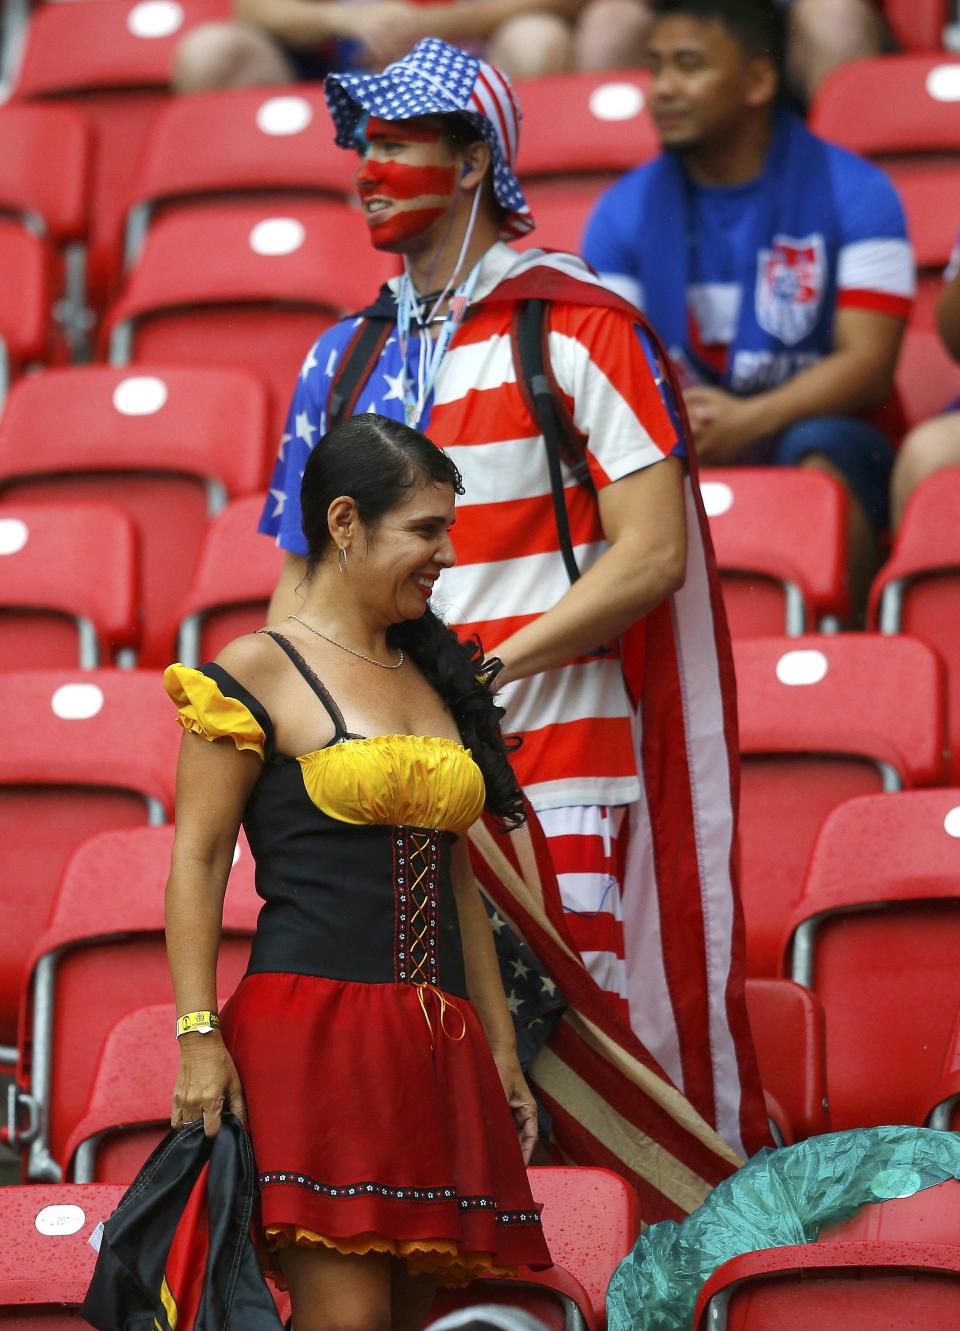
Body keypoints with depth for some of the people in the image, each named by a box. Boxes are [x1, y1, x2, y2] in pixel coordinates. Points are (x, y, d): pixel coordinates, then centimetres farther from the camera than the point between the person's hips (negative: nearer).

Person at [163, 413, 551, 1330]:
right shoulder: (259, 672, -1)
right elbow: (196, 861, -5)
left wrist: (499, 1048, 20)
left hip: (434, 1046, 7)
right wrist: (198, 1037, -14)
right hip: (311, 1028, -7)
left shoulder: (432, 678, 19)